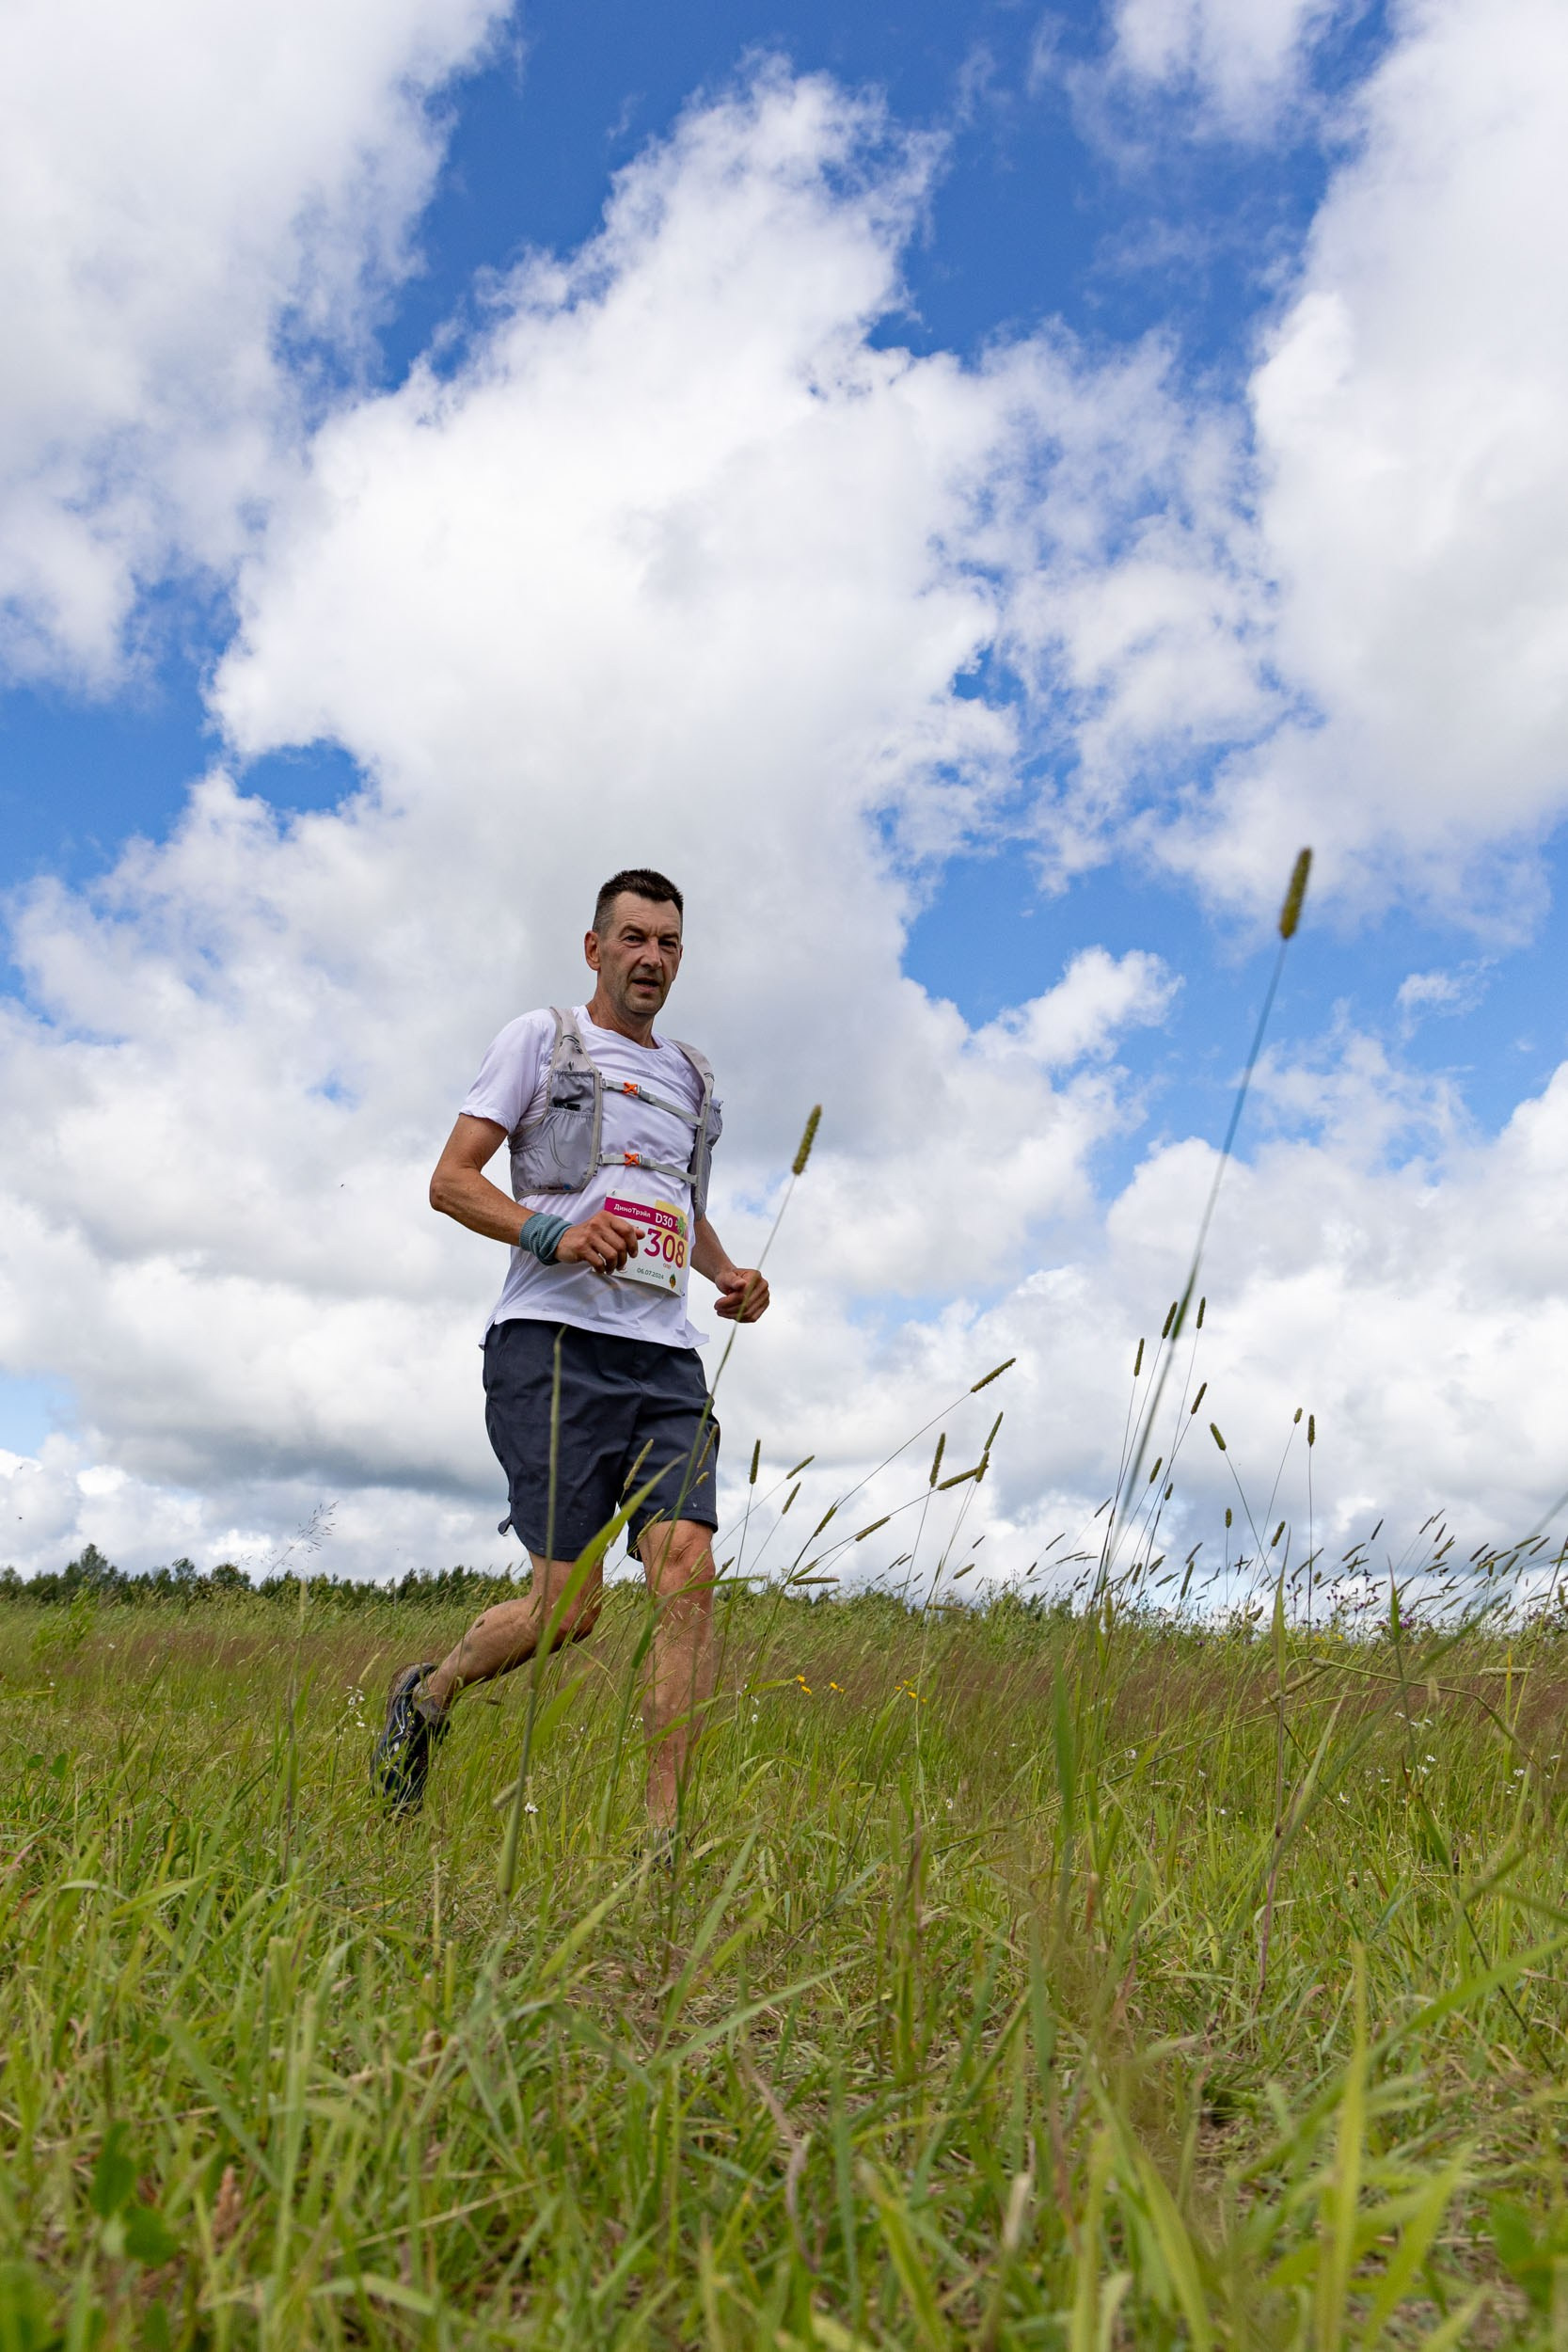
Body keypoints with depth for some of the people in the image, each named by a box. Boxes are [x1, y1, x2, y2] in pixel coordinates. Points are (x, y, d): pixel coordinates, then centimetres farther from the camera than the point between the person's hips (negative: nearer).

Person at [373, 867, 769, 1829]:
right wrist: (554, 1233, -16)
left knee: (688, 1571, -12)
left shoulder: (692, 1077, 24)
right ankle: (427, 1695, 24)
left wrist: (729, 1272, 15)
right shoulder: (541, 1038, 8)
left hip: (666, 1356, 5)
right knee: (570, 1605, -7)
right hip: (555, 1342, -5)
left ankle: (664, 1835, -5)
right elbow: (450, 1181, 2)